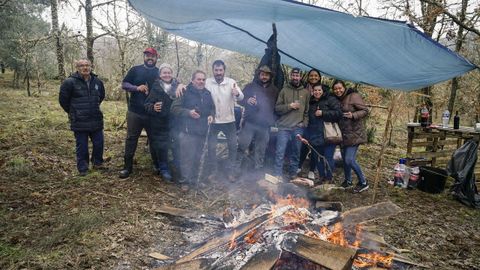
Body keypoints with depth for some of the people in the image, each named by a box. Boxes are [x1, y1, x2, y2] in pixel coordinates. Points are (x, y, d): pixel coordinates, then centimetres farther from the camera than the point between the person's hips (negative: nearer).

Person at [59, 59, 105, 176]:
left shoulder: (97, 81, 6)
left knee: (99, 143, 9)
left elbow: (101, 96, 24)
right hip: (79, 122, -4)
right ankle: (82, 168, 18)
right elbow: (63, 99, -1)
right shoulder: (70, 82, -9)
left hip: (96, 120, 4)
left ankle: (97, 162, 31)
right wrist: (72, 112, 8)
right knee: (82, 146, 4)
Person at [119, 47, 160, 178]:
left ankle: (157, 164, 24)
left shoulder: (160, 73, 6)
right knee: (131, 138, 4)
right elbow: (124, 84, 2)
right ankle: (127, 166, 14)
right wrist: (137, 88, -17)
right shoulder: (135, 70, 4)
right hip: (135, 112, 0)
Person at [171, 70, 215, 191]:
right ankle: (185, 181, 8)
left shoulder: (207, 94, 11)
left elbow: (212, 108, 23)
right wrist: (188, 112, -22)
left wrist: (211, 115, 2)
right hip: (188, 131, -6)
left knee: (198, 157, 15)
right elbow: (174, 108, -10)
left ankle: (195, 178, 30)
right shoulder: (186, 92, -7)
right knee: (187, 157, -5)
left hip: (202, 131, 6)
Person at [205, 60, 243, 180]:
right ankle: (213, 171, 24)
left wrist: (237, 94, -42)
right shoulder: (207, 82, -7)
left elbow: (241, 97, -18)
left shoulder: (231, 82, -7)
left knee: (233, 146, 7)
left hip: (229, 120, 1)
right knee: (211, 147, 6)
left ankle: (229, 171, 24)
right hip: (213, 121, -1)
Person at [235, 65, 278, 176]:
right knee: (243, 145, -8)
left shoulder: (274, 90, 12)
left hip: (265, 125, 3)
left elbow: (277, 106, 19)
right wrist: (247, 101, -20)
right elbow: (240, 100, 2)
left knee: (261, 149, 9)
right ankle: (236, 167, 3)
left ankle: (258, 170, 20)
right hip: (250, 122, -3)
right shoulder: (250, 86, 4)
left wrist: (273, 119, 7)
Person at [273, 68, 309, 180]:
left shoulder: (305, 92, 10)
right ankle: (277, 174, 5)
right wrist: (289, 106, -12)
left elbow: (307, 110, 12)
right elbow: (277, 108, 0)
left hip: (298, 128, 2)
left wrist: (305, 122, 1)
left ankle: (292, 173, 23)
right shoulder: (284, 90, 3)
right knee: (280, 151, -4)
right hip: (284, 127, -2)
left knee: (295, 153, 10)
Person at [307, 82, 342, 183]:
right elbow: (308, 118, 27)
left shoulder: (331, 100, -1)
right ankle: (321, 177, 26)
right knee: (318, 158, 12)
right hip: (315, 136, 6)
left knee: (328, 158, -3)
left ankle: (329, 178, 12)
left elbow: (338, 113, -12)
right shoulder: (311, 102, 16)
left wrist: (323, 113, -16)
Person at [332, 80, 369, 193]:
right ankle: (348, 181, 33)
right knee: (345, 159, 14)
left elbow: (365, 111, -13)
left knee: (349, 160, -12)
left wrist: (353, 115, -28)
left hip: (354, 134, -7)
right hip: (343, 134, 7)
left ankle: (363, 183, 8)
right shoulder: (337, 100, 10)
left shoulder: (354, 96, -10)